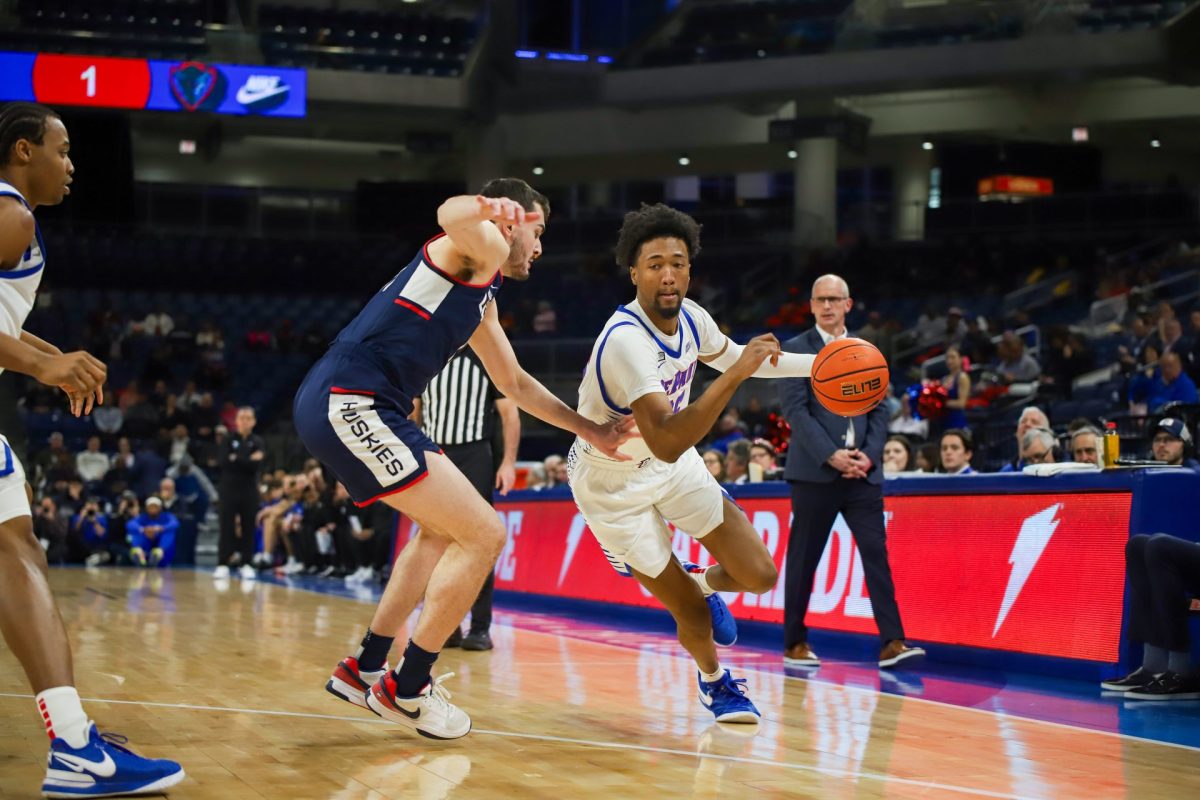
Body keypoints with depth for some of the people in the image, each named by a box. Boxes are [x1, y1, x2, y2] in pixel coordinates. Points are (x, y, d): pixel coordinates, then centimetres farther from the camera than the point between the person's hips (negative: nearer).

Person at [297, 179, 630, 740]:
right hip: (350, 403, -11)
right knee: (483, 534, -9)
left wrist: (589, 430, 37)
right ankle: (407, 689, 2)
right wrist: (485, 207, -41)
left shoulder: (483, 298, 28)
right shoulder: (483, 247, -1)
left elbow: (513, 382, 39)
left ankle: (365, 669, 30)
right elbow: (450, 216, -27)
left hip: (340, 408, 11)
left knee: (443, 529, 28)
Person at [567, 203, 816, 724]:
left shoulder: (689, 317, -11)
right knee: (693, 615, -2)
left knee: (758, 576, -3)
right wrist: (735, 375, -49)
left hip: (673, 464, 6)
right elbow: (666, 442, -47)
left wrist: (821, 365, 8)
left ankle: (704, 582, 33)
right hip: (612, 482, -6)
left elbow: (731, 356, 13)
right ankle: (713, 678, 32)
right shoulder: (626, 340, -36)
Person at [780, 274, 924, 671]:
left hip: (862, 472, 3)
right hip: (814, 472, -3)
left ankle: (892, 643, -9)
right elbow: (796, 410, -7)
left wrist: (869, 455, -5)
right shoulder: (797, 349, 1)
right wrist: (831, 456, -16)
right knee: (803, 560, 2)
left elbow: (879, 410, 12)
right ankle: (794, 644, 13)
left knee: (876, 553, -6)